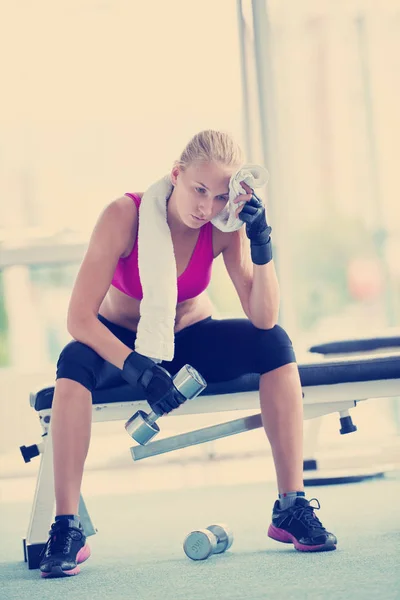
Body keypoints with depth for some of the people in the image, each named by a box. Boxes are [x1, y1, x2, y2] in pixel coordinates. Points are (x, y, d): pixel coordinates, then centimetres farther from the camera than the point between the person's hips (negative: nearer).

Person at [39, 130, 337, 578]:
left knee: (274, 343, -24)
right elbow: (79, 318, -28)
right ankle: (66, 529, -31)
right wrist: (138, 370, -40)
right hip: (120, 341, -2)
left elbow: (263, 319, -22)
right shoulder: (124, 216, -26)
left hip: (190, 340, 3)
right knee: (74, 364, -36)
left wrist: (261, 244, -33)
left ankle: (291, 507, -20)